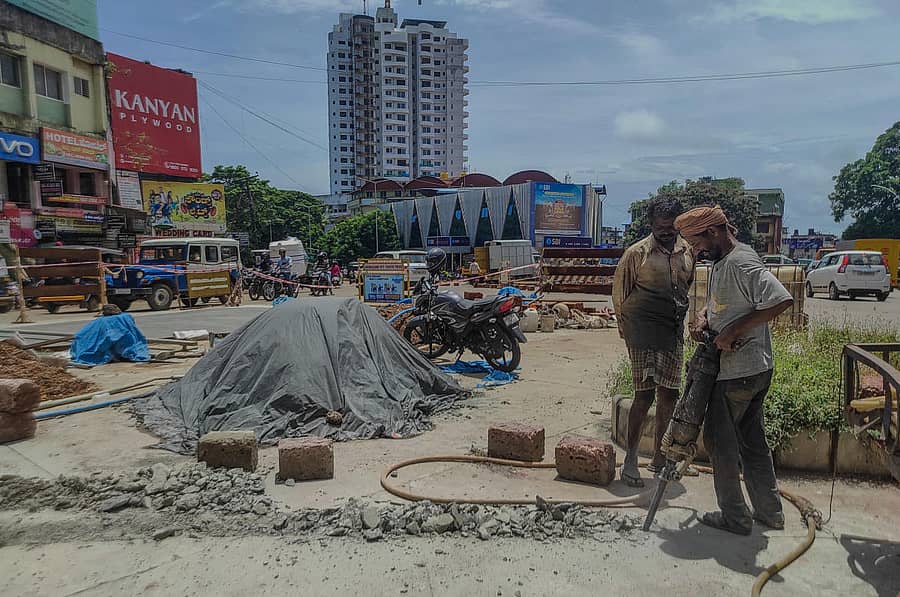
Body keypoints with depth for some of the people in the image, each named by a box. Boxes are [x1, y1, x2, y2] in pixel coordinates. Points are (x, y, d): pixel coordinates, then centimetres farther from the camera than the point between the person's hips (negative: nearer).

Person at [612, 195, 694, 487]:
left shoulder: (687, 250, 8)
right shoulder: (637, 252, -7)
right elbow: (619, 292, -1)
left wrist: (680, 318, 15)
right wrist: (626, 328, 1)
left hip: (673, 333, 6)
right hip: (643, 334, -6)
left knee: (669, 394, 10)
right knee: (645, 394, -9)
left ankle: (659, 456, 24)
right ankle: (630, 460, 1)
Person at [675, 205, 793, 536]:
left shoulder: (741, 262, -19)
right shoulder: (721, 263, 11)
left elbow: (781, 300, -30)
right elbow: (717, 303, 21)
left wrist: (733, 332, -25)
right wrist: (703, 317, -2)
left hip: (739, 371, -10)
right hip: (755, 369, 10)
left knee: (720, 438, 4)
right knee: (752, 439, 18)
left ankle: (735, 517, 16)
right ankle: (770, 511, 31)